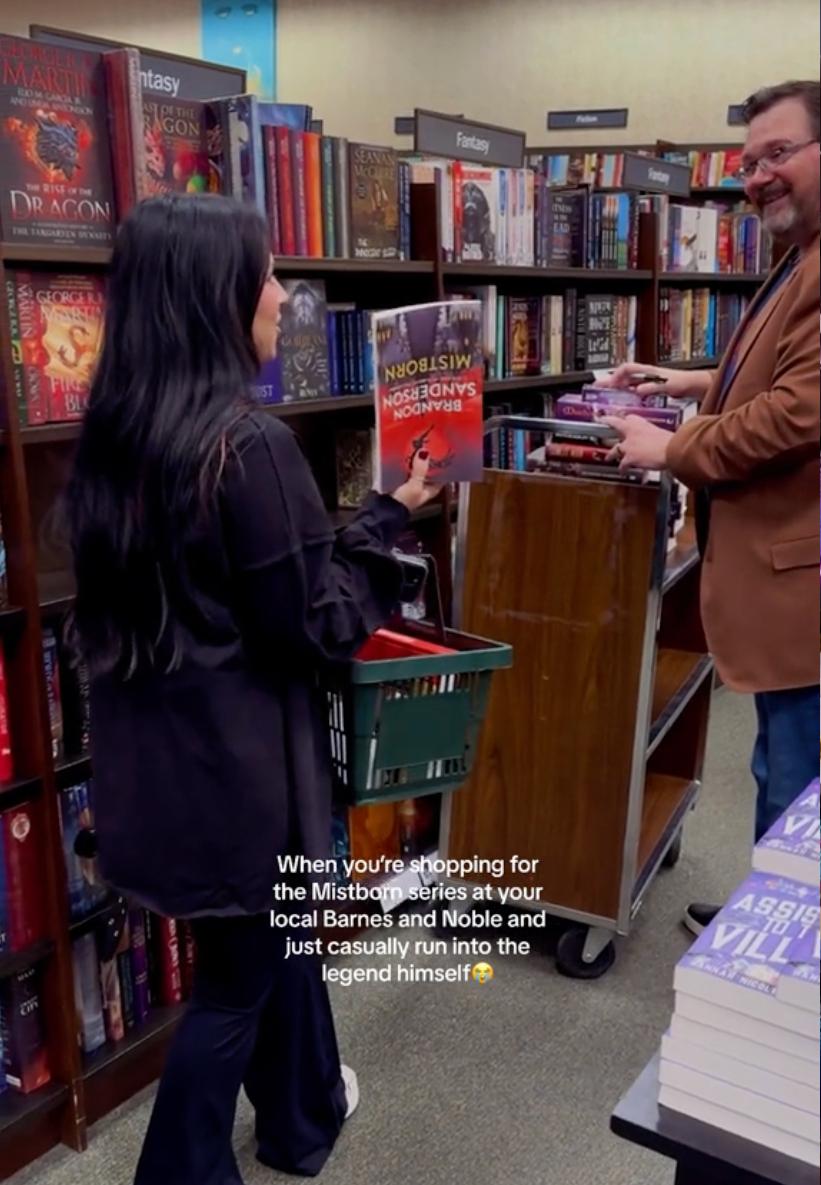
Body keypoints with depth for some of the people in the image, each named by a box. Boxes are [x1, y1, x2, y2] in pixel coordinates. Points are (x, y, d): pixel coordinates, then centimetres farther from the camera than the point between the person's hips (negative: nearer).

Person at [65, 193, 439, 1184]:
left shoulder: (110, 435, 1)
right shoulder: (251, 443, -24)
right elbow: (315, 626, -18)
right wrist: (388, 516, -7)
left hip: (149, 749, 9)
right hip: (235, 756, -8)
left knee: (279, 928, 27)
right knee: (237, 977, 14)